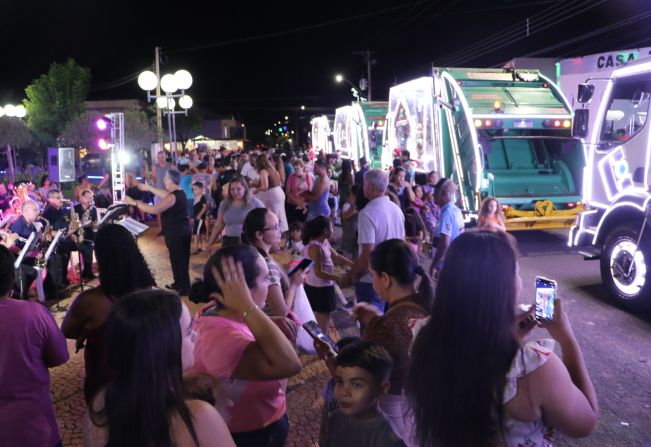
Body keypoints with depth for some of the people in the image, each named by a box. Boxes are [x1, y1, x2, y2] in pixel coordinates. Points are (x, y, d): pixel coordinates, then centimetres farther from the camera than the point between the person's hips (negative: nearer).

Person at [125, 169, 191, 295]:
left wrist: (134, 202, -20)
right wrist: (149, 188, 31)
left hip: (176, 234, -10)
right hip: (181, 232, 10)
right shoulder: (179, 192, 9)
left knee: (179, 260, 0)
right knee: (179, 259, 19)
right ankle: (179, 283, 31)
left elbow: (154, 209, -27)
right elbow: (165, 195, 28)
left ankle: (184, 288, 8)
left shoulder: (173, 196, -22)